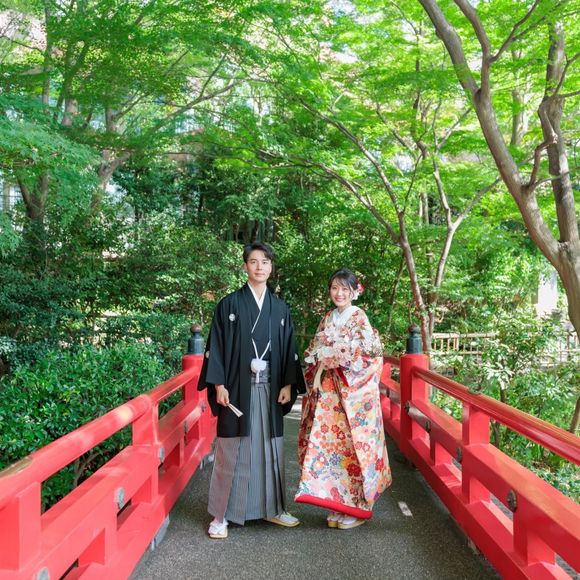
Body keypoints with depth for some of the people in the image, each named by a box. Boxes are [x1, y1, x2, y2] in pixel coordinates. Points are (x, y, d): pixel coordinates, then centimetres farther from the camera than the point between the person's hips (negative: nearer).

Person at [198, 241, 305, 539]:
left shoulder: (280, 308, 9)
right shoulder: (230, 304, -1)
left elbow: (289, 348, 11)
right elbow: (217, 345, -3)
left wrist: (288, 385, 3)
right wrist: (219, 384, -10)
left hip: (270, 389, 3)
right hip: (237, 387, -3)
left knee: (270, 449, 10)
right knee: (231, 450, 2)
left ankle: (273, 508, 25)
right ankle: (221, 515, 12)